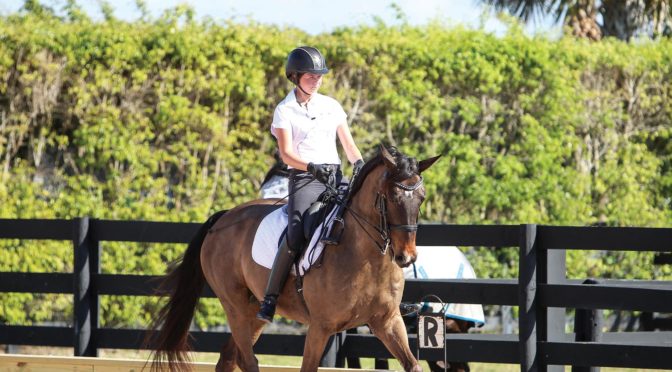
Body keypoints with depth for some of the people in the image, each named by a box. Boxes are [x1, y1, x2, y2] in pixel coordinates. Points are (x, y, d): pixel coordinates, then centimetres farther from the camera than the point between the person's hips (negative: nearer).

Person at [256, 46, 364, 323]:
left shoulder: (331, 106, 17)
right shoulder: (285, 110, 4)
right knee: (296, 233, -27)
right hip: (304, 178, -4)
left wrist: (358, 163, -5)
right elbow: (286, 153, -7)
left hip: (334, 176, 4)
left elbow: (349, 145, 18)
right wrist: (311, 166, -25)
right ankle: (270, 299, -21)